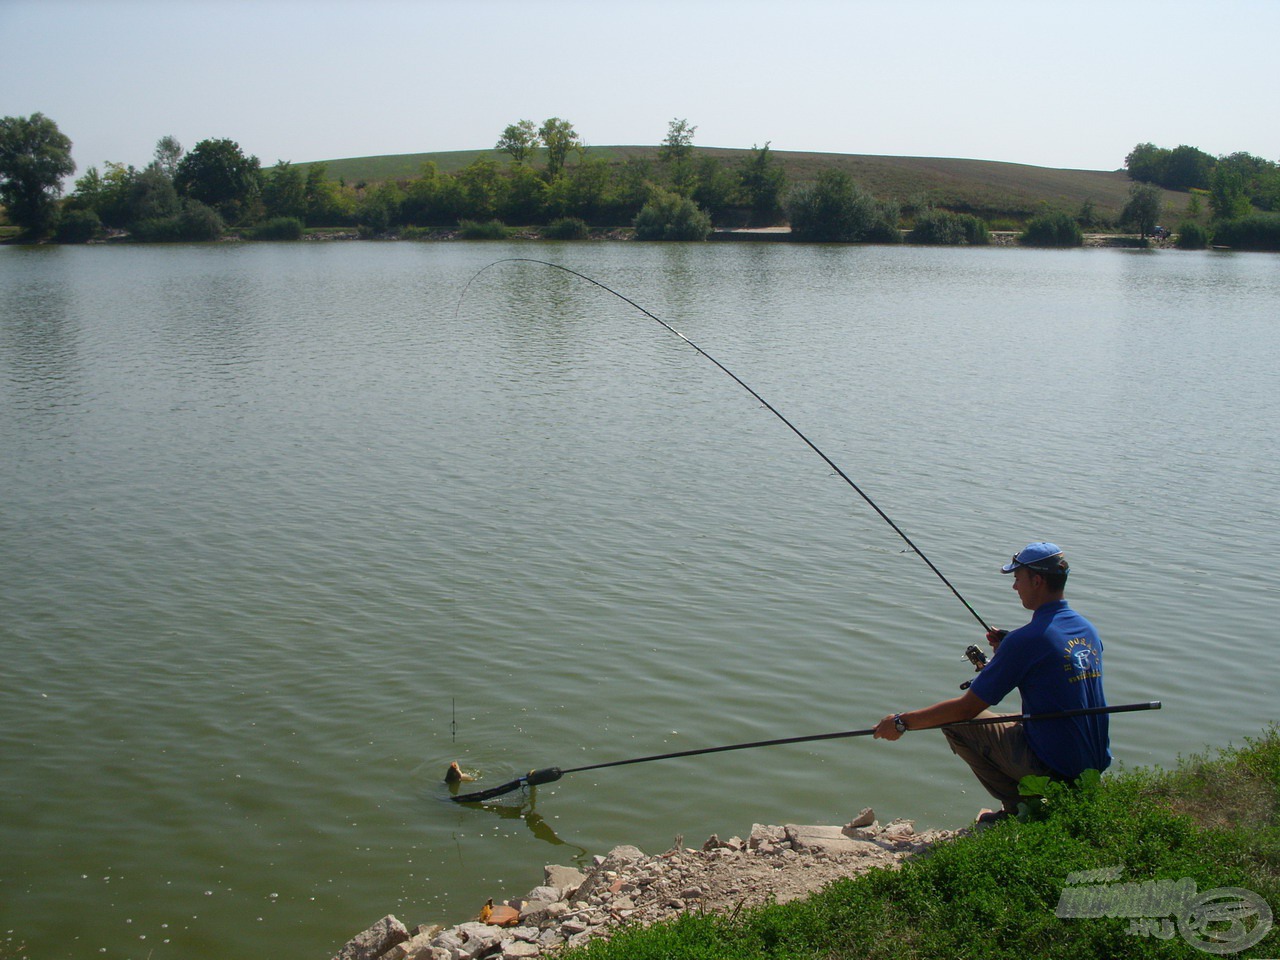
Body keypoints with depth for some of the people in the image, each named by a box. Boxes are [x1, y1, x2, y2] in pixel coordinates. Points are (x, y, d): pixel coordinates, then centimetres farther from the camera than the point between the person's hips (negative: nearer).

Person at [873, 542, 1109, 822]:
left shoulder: (1027, 639, -19)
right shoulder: (1088, 630, 5)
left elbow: (967, 707, -16)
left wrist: (902, 722, -6)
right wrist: (1006, 651, 11)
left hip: (1055, 767, -8)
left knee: (956, 722, 1)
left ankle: (1020, 808, 3)